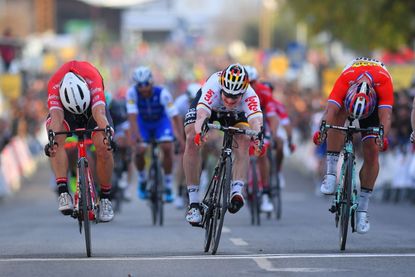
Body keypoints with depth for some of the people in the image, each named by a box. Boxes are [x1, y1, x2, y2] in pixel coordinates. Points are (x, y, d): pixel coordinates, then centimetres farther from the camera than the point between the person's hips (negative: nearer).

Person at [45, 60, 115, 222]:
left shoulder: (93, 80, -39)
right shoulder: (54, 86, -36)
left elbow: (99, 113, -49)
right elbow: (56, 116, -47)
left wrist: (107, 134, -67)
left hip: (92, 105, 0)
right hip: (65, 106, 0)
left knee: (103, 148, -22)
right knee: (57, 139, -32)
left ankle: (105, 198, -3)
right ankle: (63, 192, -35)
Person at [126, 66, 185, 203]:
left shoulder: (162, 93, -33)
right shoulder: (132, 92, -30)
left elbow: (175, 117, -35)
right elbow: (132, 116, -34)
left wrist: (181, 139, -43)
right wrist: (135, 135, -48)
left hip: (161, 121, -1)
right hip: (142, 122, 1)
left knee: (167, 148, -24)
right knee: (139, 151, -21)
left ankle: (168, 187, -9)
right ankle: (142, 180, 9)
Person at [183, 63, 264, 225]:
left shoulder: (249, 95, -39)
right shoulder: (213, 86, -42)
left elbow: (255, 120, -54)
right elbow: (201, 115, -56)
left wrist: (257, 138, -76)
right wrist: (199, 132, -77)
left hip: (235, 114, 1)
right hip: (206, 105, -1)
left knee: (244, 141, -27)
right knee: (192, 141, -24)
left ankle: (236, 192, -30)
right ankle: (193, 202, -20)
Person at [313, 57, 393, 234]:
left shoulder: (384, 81, -41)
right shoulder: (345, 79, -41)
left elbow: (385, 115, -47)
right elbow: (331, 110, -49)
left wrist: (382, 137, -65)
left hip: (375, 101, 0)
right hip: (347, 96, 0)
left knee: (372, 152, -11)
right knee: (339, 113, -36)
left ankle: (362, 209, -1)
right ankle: (331, 172, -32)